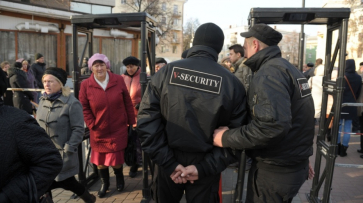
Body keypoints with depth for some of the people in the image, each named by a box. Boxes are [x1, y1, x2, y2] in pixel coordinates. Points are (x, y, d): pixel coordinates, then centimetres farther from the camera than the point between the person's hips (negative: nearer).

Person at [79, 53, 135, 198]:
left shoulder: (118, 80, -6)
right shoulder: (85, 85, -7)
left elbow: (128, 103, 1)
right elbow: (84, 108, 0)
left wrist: (131, 122, 3)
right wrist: (91, 125, -7)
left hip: (118, 129, -1)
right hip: (98, 131, 1)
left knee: (116, 159, 8)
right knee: (100, 159, 14)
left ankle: (119, 178, 40)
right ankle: (104, 183, 39)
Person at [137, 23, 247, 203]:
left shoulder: (165, 72, -8)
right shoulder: (232, 83, -9)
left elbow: (146, 121, -12)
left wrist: (170, 163, -11)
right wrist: (203, 168, -11)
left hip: (169, 165, 1)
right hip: (204, 171, -1)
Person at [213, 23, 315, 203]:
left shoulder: (268, 73, -20)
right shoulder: (290, 69, 11)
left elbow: (272, 125, -35)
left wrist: (226, 138, -24)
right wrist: (302, 158, 25)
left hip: (275, 172, -9)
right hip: (295, 166, 9)